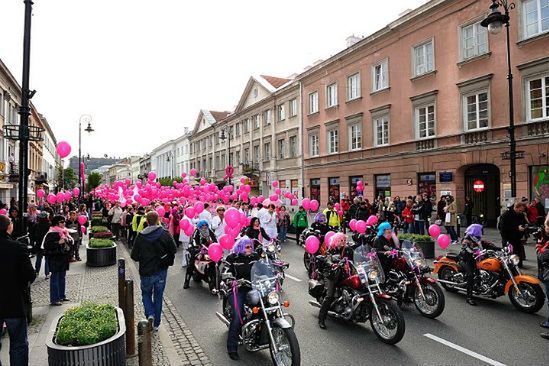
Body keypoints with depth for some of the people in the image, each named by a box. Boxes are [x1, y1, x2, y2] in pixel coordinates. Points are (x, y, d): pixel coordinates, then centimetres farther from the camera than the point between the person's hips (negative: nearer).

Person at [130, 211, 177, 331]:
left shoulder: (140, 236, -11)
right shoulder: (165, 234, -11)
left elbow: (134, 256, -7)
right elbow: (174, 250, -7)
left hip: (146, 272, -1)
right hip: (161, 270, 1)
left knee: (146, 294, 20)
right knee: (158, 296, 14)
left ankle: (150, 314, -2)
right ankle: (156, 323, 21)